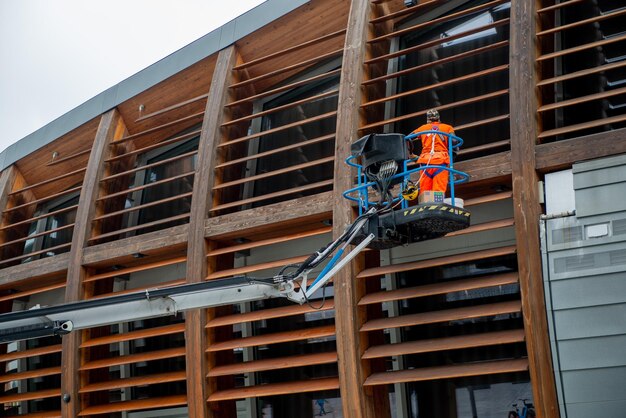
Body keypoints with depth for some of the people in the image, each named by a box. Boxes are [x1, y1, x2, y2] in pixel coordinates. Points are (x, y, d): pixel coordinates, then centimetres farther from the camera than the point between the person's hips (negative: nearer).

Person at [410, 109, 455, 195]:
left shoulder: (423, 128, 23)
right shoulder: (447, 127, 18)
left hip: (425, 160, 1)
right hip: (441, 160, -1)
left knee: (424, 191, -2)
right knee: (439, 191, -10)